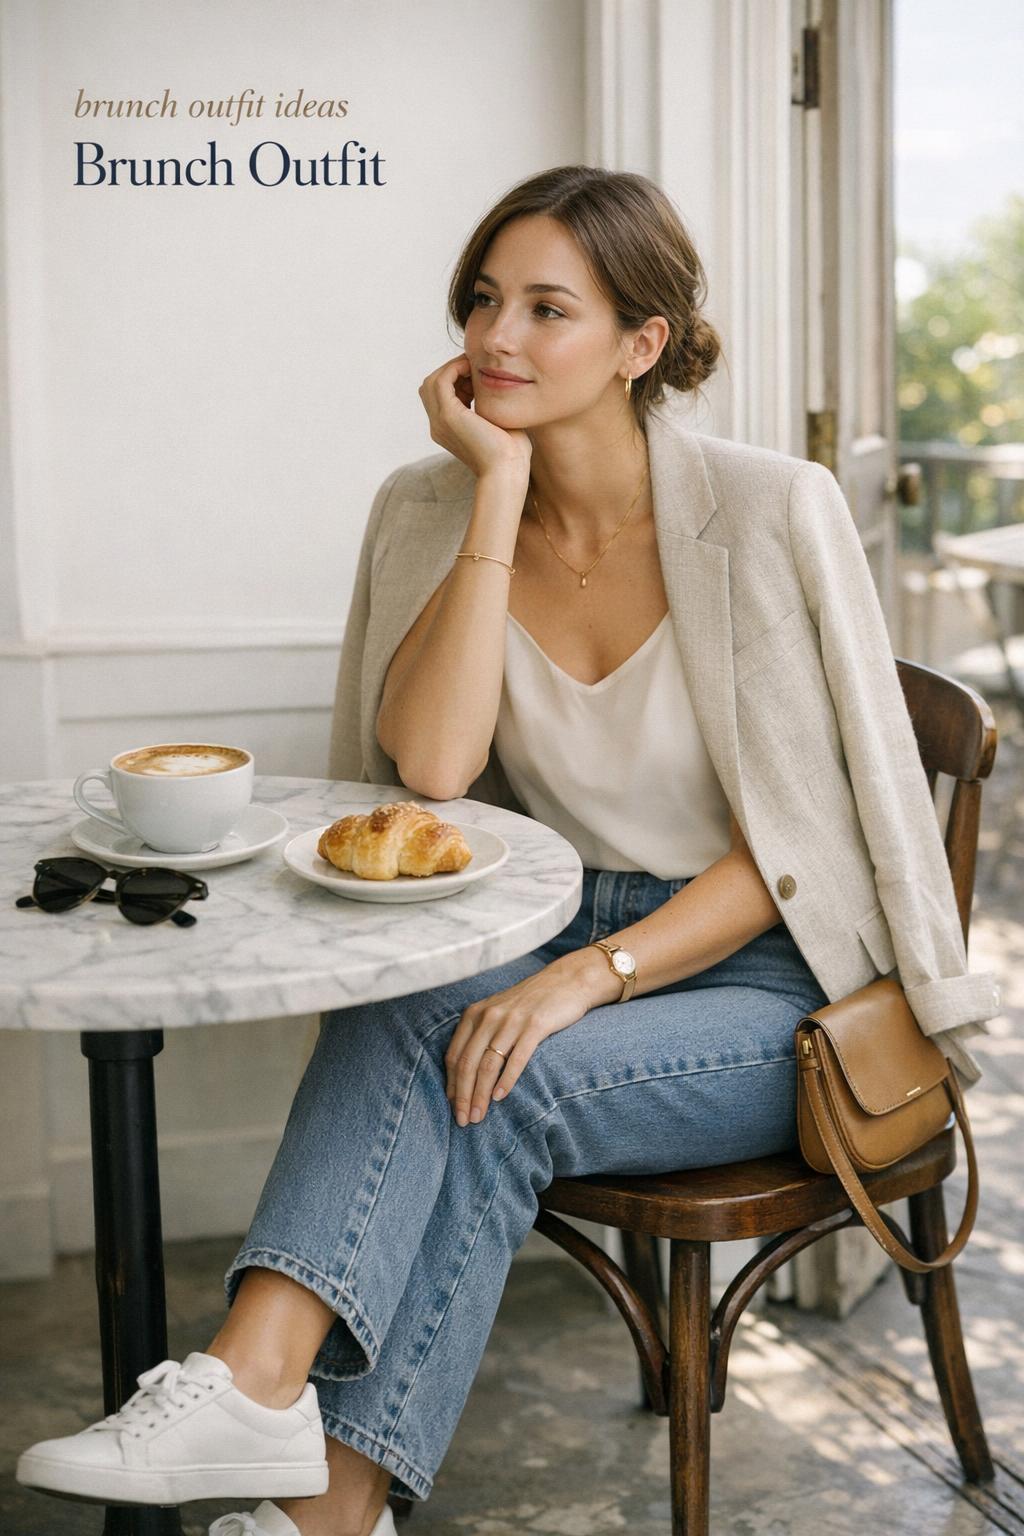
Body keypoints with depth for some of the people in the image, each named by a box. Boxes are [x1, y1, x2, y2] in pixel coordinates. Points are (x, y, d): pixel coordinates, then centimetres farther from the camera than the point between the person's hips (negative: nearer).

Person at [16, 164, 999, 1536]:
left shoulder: (770, 514, -12)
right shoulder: (434, 510, -1)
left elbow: (799, 838, -14)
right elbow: (431, 766, -16)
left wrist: (593, 974, -26)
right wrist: (501, 492, -16)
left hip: (763, 977, -3)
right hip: (557, 944, 3)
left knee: (488, 1089, -30)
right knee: (404, 1001, -31)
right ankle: (261, 1381, -39)